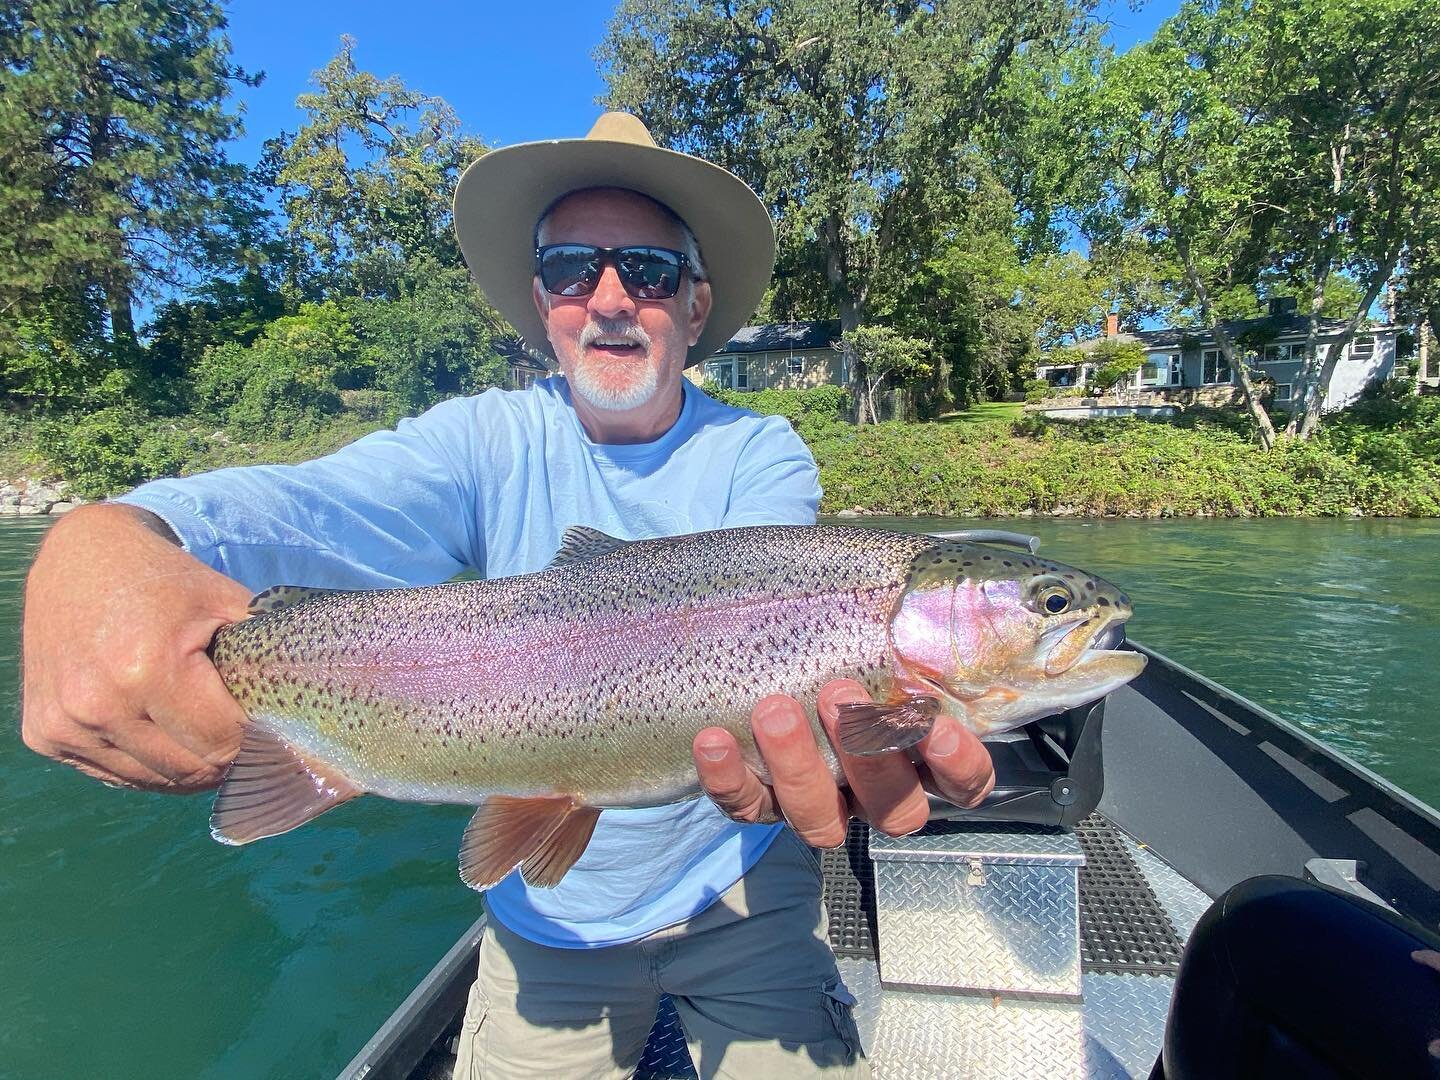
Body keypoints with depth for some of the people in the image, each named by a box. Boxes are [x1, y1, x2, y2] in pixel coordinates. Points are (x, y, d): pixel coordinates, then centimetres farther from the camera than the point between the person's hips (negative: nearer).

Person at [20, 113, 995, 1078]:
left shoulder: (762, 455, -11)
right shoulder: (494, 443, -10)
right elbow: (305, 503, -27)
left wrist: (824, 724, -52)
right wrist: (99, 542, -47)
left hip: (742, 890, 0)